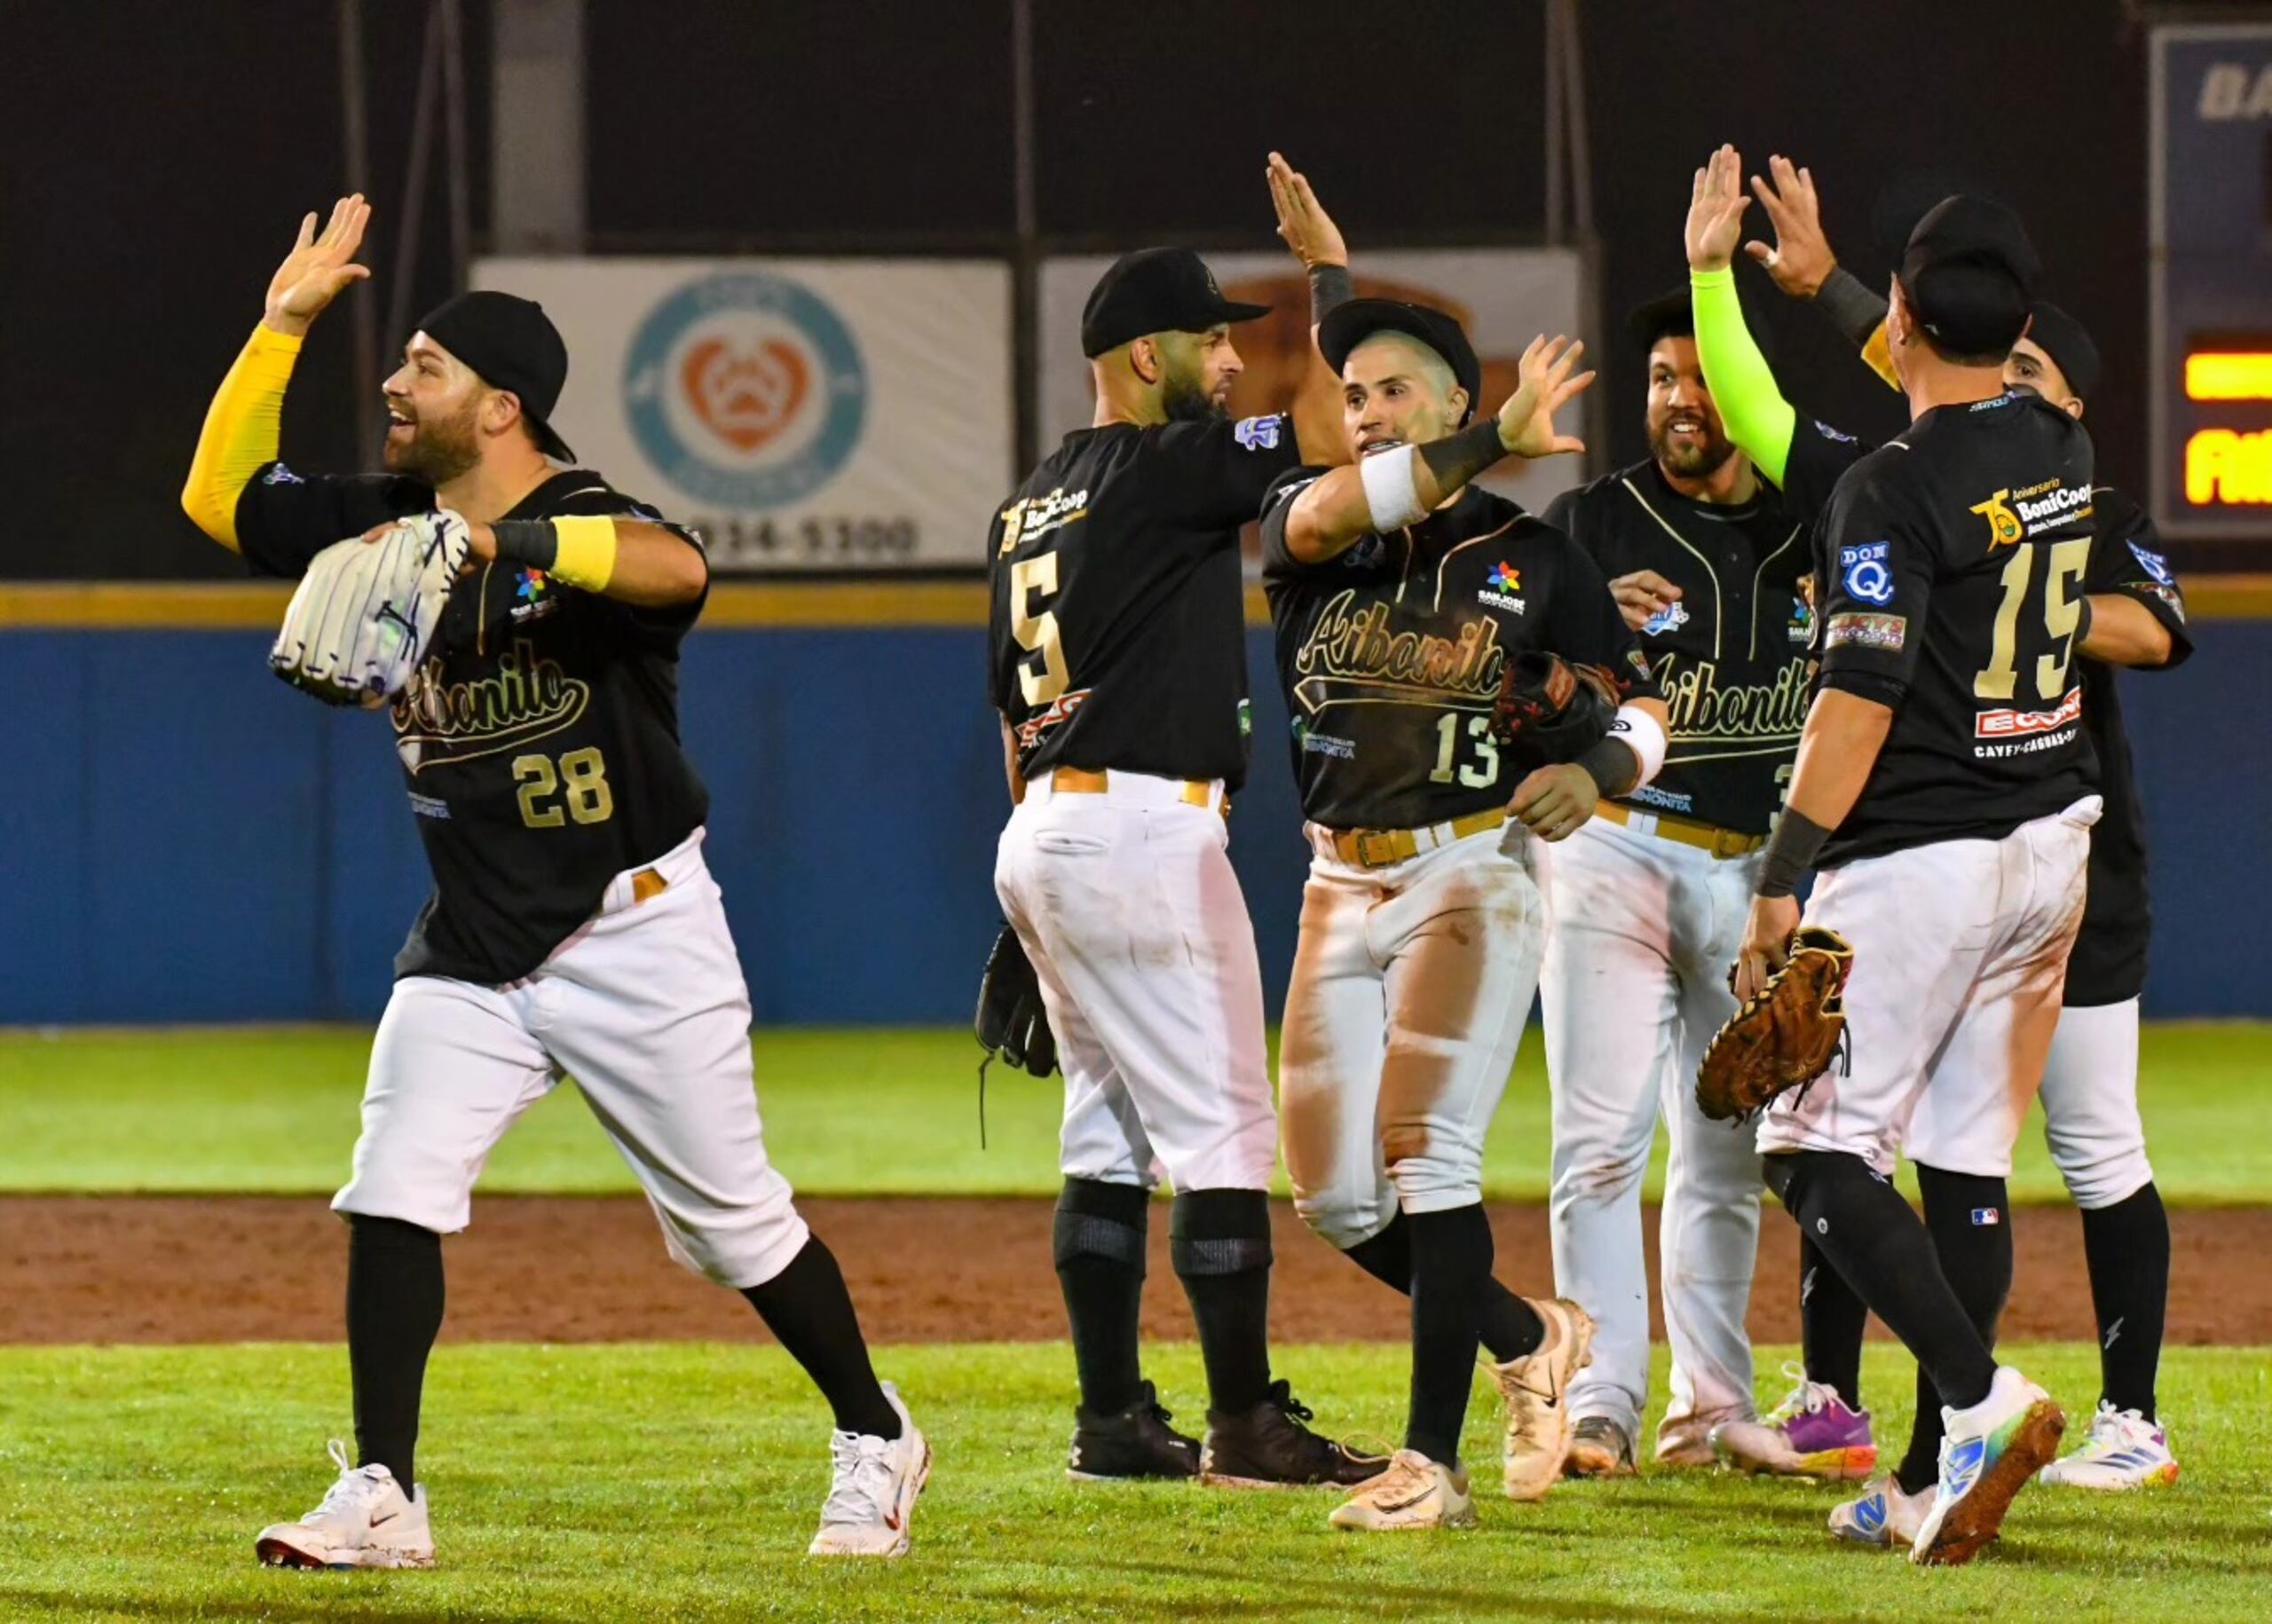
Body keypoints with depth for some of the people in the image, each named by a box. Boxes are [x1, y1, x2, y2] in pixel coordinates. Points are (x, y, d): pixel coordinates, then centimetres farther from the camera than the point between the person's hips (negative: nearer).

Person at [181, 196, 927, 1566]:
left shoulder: (588, 524, -16)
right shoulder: (383, 523, 5)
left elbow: (677, 569, -38)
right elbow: (221, 494, 13)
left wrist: (499, 544, -50)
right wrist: (283, 323, 4)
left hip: (635, 938, -5)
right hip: (471, 955, 5)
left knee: (733, 1219, 4)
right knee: (392, 1198, -11)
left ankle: (875, 1439, 24)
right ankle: (382, 1499, -7)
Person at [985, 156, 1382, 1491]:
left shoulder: (1032, 508, 17)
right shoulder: (1162, 472, -11)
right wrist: (1330, 266, 3)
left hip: (1043, 830, 10)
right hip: (1144, 827, -10)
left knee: (1112, 1134, 12)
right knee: (1223, 1130, -6)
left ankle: (1115, 1420, 11)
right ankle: (1248, 1423, -7)